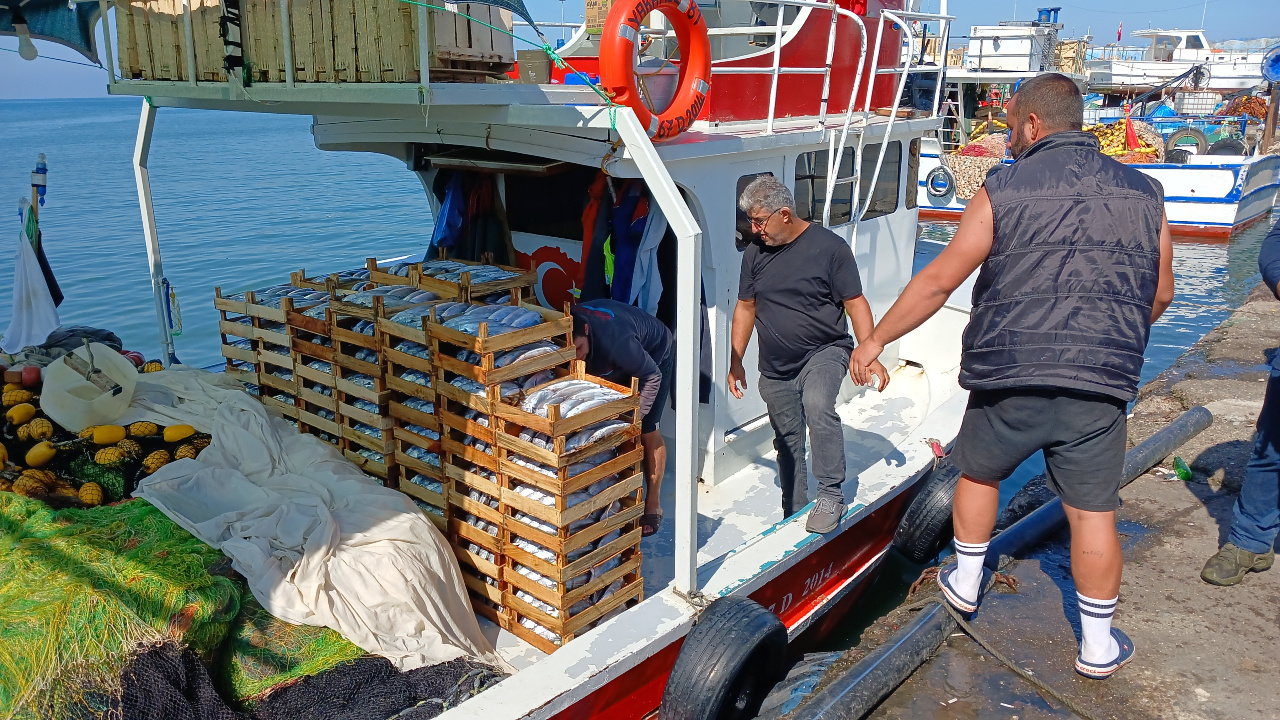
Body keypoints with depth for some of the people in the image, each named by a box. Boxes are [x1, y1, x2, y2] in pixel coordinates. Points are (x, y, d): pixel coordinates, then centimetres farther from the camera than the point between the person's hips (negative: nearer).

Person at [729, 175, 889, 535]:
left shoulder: (829, 246, -9)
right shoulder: (755, 253, 6)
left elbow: (855, 303, -8)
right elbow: (746, 308, 13)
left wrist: (871, 355, -16)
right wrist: (735, 361, 12)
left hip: (824, 352, -5)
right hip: (775, 369, 5)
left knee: (817, 406, -34)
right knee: (788, 444, 11)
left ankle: (831, 498, -23)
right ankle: (794, 516, 26)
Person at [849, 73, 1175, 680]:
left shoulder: (1003, 190, -3)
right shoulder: (1143, 192, 7)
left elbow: (937, 280, -3)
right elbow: (1159, 295, 13)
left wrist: (876, 339, 7)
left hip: (1009, 378, -2)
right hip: (1100, 387, 2)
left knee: (979, 473, 22)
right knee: (1092, 511, 10)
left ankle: (966, 583, 37)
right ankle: (1098, 645, 21)